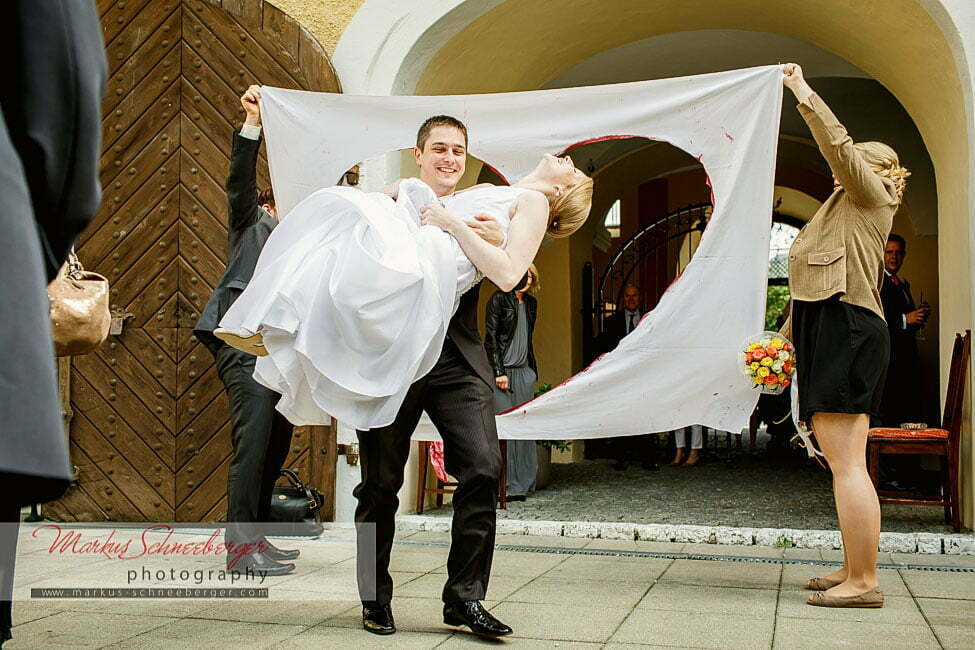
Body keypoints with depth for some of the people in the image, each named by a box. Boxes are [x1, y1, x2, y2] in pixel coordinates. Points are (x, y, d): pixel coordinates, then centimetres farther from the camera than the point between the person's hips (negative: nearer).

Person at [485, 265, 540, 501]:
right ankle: (505, 484, -4)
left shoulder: (531, 303, 16)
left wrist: (533, 370, 16)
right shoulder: (499, 299, -3)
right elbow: (490, 337, -7)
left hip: (524, 372, 6)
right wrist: (499, 372, -13)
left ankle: (523, 483, 11)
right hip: (503, 371, -6)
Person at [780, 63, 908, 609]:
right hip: (833, 332, 10)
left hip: (848, 329, -10)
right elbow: (815, 285, 29)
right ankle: (853, 569, 15)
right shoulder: (847, 212, 31)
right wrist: (785, 337, 24)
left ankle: (865, 583, -12)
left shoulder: (871, 194, 5)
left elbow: (840, 145, -11)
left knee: (847, 463, -13)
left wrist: (805, 94, -4)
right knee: (845, 462, 10)